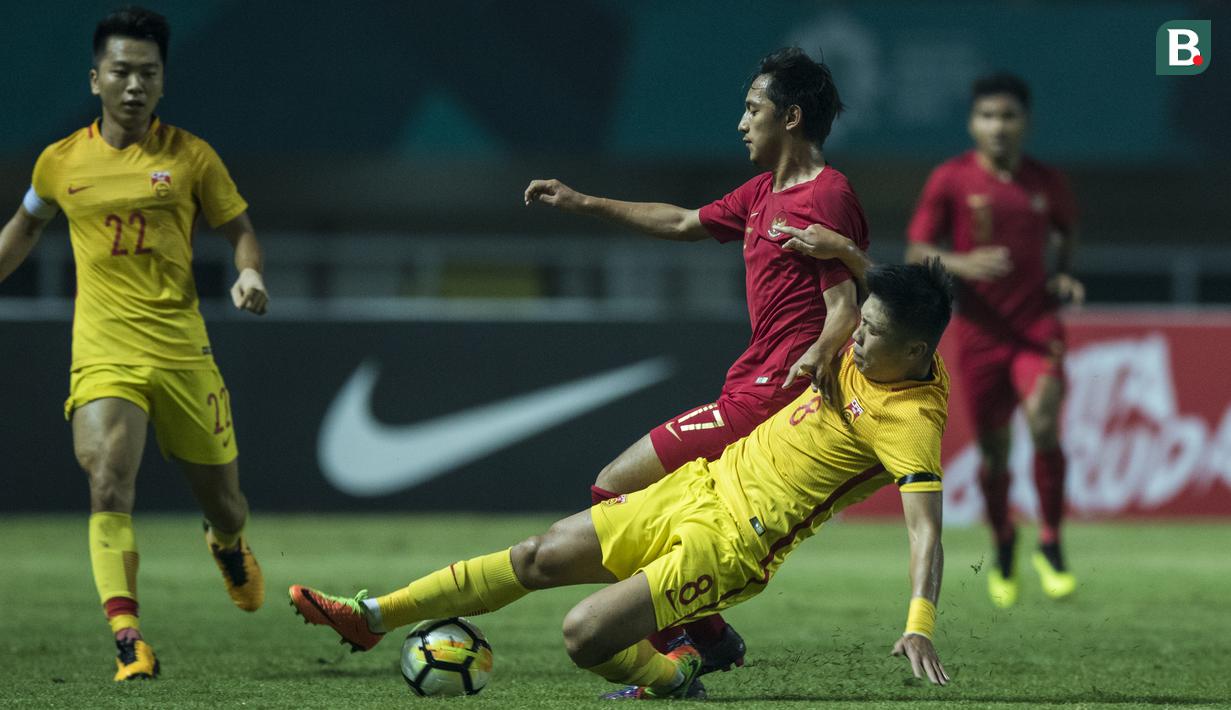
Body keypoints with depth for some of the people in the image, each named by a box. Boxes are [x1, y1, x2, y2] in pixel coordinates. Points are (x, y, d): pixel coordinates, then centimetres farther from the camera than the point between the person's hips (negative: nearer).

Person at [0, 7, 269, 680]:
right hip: (103, 353, -1)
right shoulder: (62, 162, 4)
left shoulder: (190, 156, 0)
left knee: (222, 499, 11)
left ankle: (228, 545, 50)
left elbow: (238, 227, 8)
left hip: (182, 352, 1)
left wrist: (250, 273, -12)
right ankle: (128, 640, -26)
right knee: (108, 484, -23)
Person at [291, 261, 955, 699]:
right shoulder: (869, 353, 0)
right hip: (705, 484, 8)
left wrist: (920, 625, -45)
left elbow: (926, 532, -32)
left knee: (586, 636, -21)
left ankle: (672, 674, 9)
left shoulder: (912, 422, -23)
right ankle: (372, 616, 21)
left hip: (730, 543, -8)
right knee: (537, 557, 11)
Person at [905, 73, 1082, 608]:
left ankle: (1051, 545, -9)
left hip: (1037, 324, 0)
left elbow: (1067, 231, 23)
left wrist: (1063, 274, 3)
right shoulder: (950, 181, -4)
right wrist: (961, 264, -22)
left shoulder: (1046, 183, 3)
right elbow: (916, 253, -3)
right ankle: (1003, 545, 32)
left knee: (1043, 424, -23)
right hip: (980, 330, 0)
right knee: (993, 448, 6)